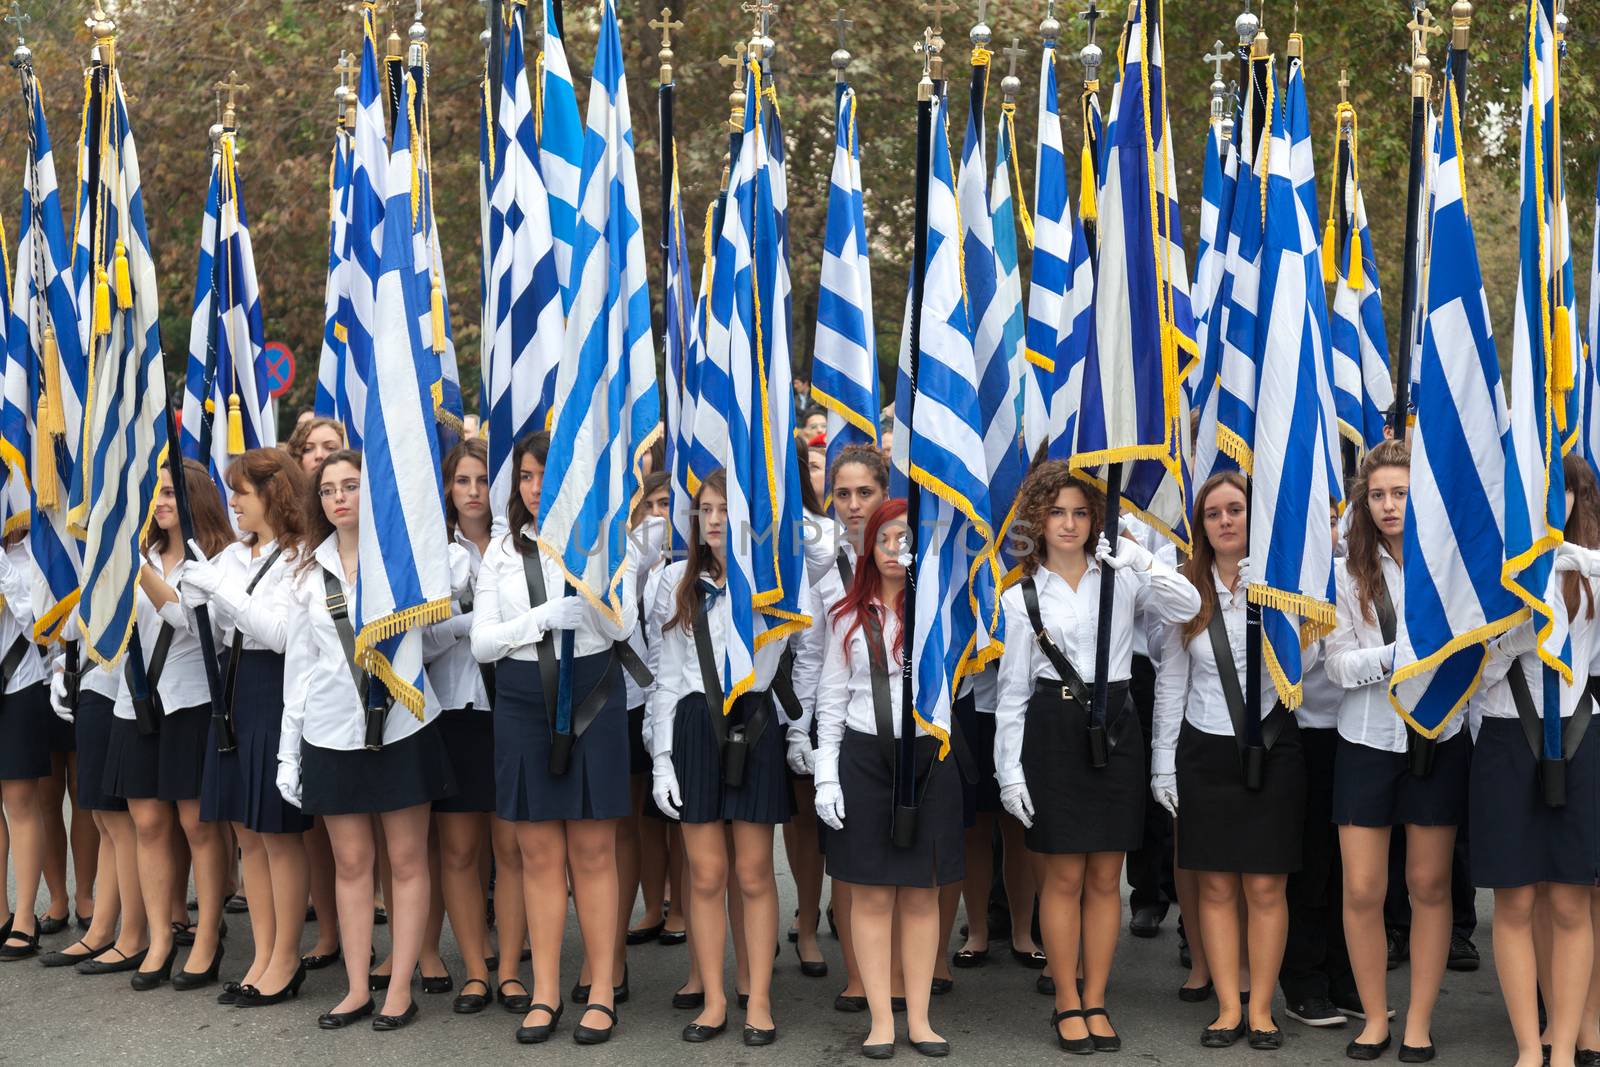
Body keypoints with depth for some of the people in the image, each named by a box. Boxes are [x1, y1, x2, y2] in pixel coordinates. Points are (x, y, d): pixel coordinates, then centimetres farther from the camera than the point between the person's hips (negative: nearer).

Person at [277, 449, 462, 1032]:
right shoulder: (309, 572, 9)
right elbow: (299, 661, 10)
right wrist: (288, 749, 8)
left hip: (400, 722, -3)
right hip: (333, 729, 3)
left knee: (407, 859, 2)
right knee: (350, 863, 7)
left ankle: (400, 989, 10)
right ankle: (357, 988, 16)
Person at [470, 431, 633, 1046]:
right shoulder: (502, 550, 9)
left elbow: (621, 626, -11)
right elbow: (482, 642, 2)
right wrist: (543, 619, -14)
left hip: (590, 696, -2)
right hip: (523, 701, 3)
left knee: (593, 852, 1)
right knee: (539, 855, 5)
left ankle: (601, 992, 9)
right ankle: (545, 992, 14)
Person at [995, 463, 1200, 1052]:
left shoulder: (1120, 576, 5)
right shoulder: (1022, 597, 3)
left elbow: (1185, 607, -12)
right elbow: (1012, 691, 3)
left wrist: (1140, 560, -20)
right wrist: (1009, 771, -2)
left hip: (1115, 727, 1)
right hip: (1054, 731, -1)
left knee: (1106, 877, 6)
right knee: (1064, 876, 2)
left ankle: (1095, 1001, 17)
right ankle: (1067, 1003, 15)